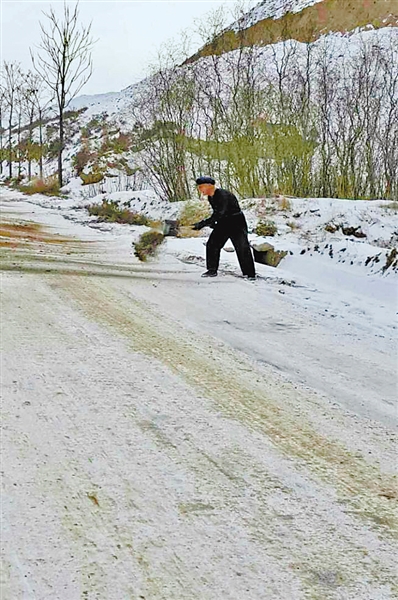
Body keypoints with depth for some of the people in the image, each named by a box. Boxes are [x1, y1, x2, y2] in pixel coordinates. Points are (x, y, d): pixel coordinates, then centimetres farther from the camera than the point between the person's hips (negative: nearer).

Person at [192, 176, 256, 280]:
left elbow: (219, 214, -34)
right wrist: (213, 223, -4)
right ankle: (212, 270, 12)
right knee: (212, 244, 3)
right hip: (223, 223, 9)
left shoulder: (223, 195, -27)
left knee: (242, 248, -10)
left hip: (236, 223, -9)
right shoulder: (211, 198, 2)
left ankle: (250, 274, -4)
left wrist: (202, 224, -36)